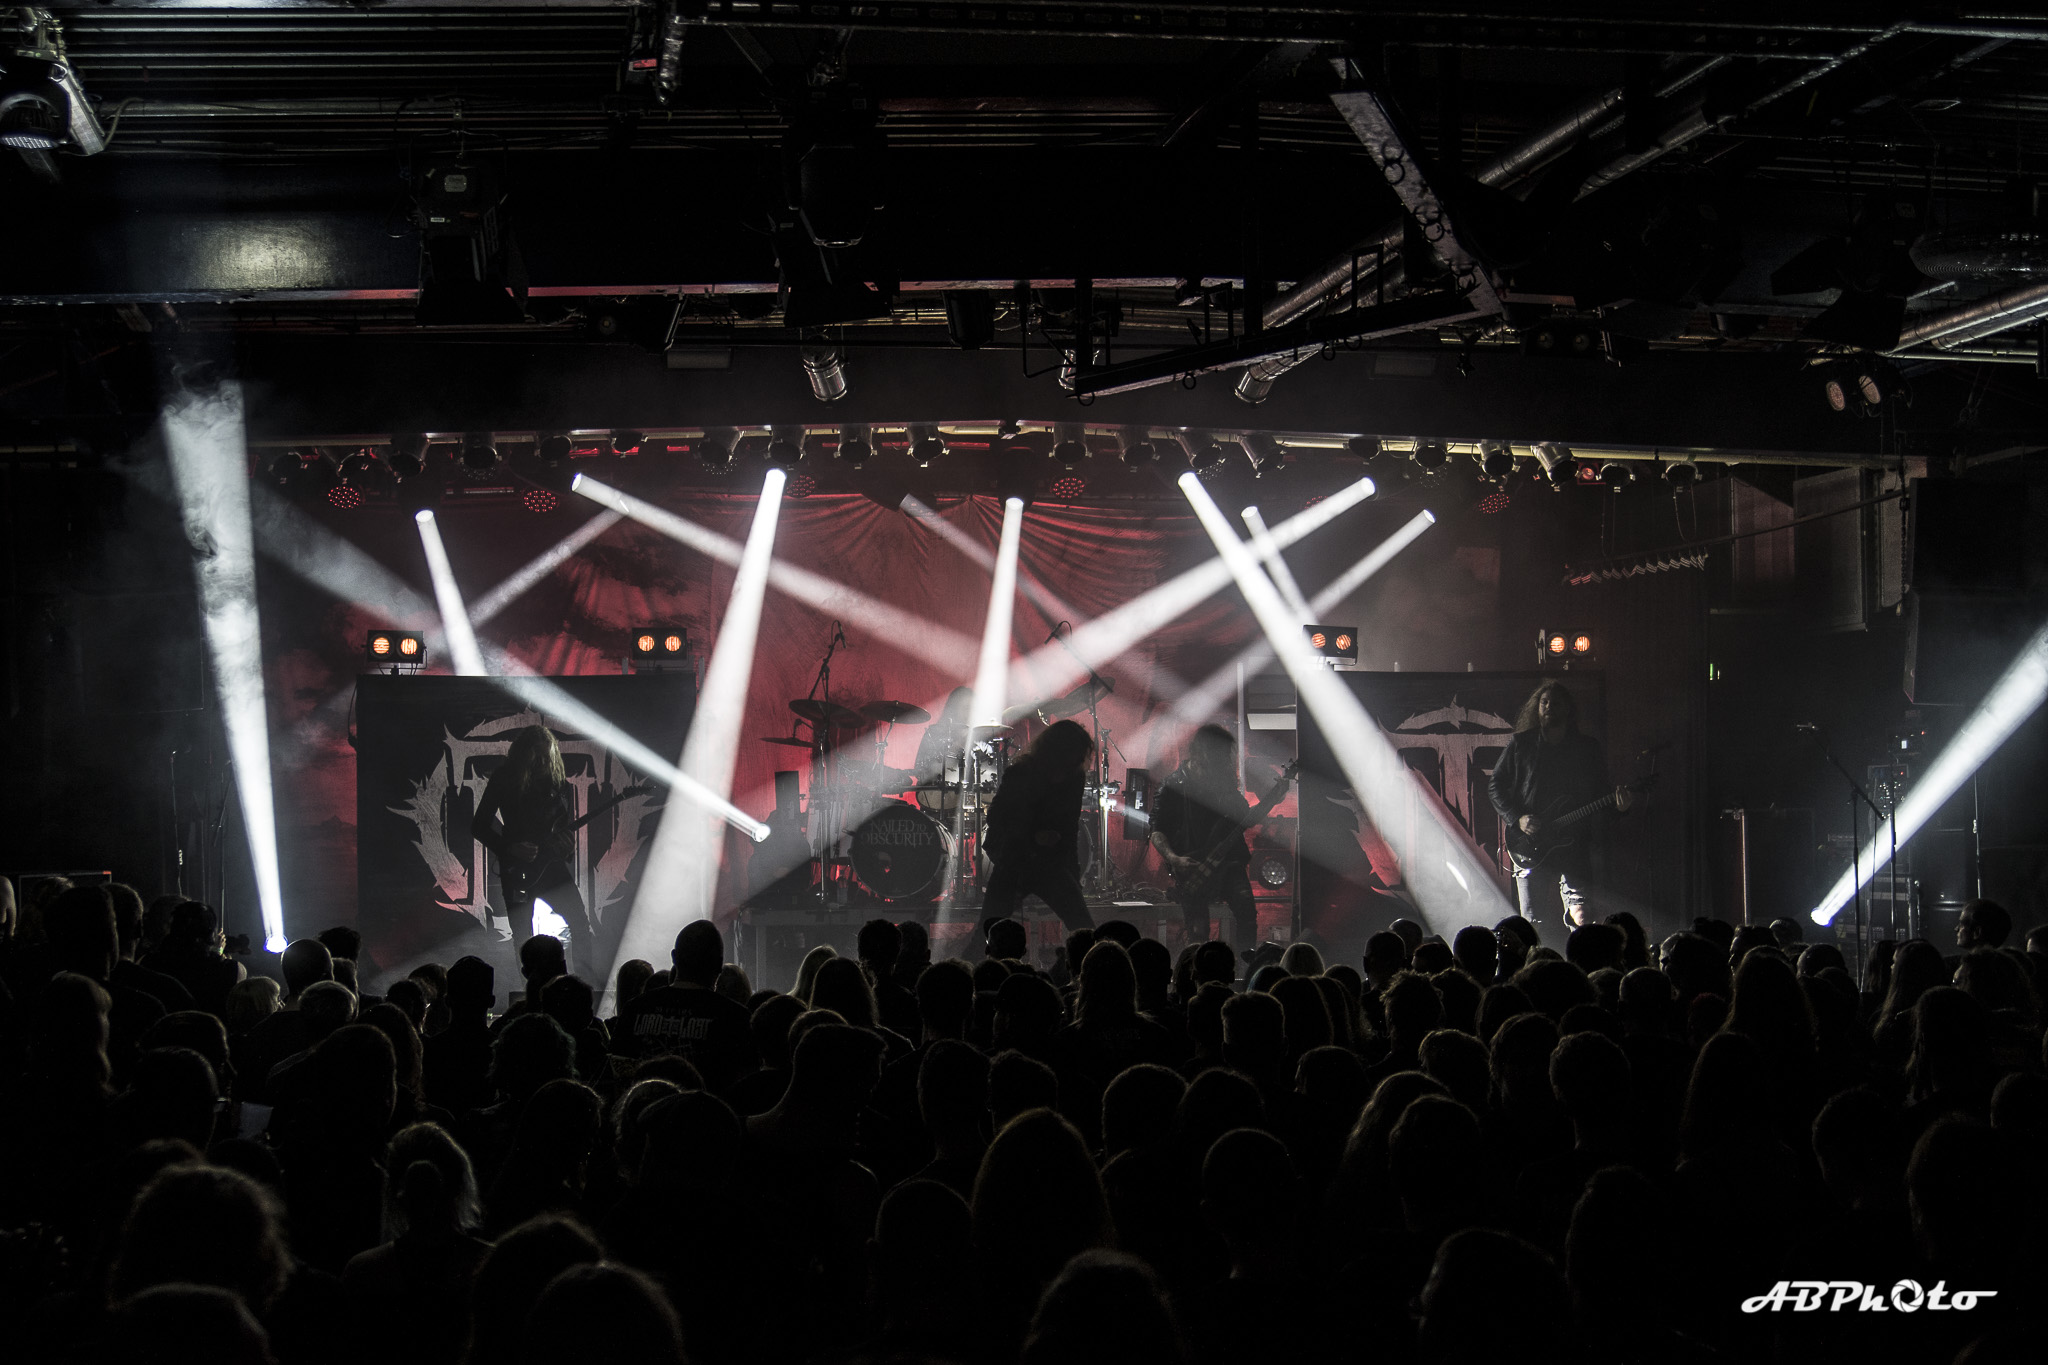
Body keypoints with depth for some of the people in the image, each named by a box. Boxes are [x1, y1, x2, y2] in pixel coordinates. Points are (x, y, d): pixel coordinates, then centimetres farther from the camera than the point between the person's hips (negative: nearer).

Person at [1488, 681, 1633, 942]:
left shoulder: (1588, 747, 11)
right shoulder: (1521, 744, 9)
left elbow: (1600, 792, 13)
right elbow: (1495, 785, 11)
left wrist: (1616, 804, -9)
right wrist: (1517, 818, -2)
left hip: (1574, 842, 0)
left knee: (1580, 915, -19)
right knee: (1534, 922, -1)